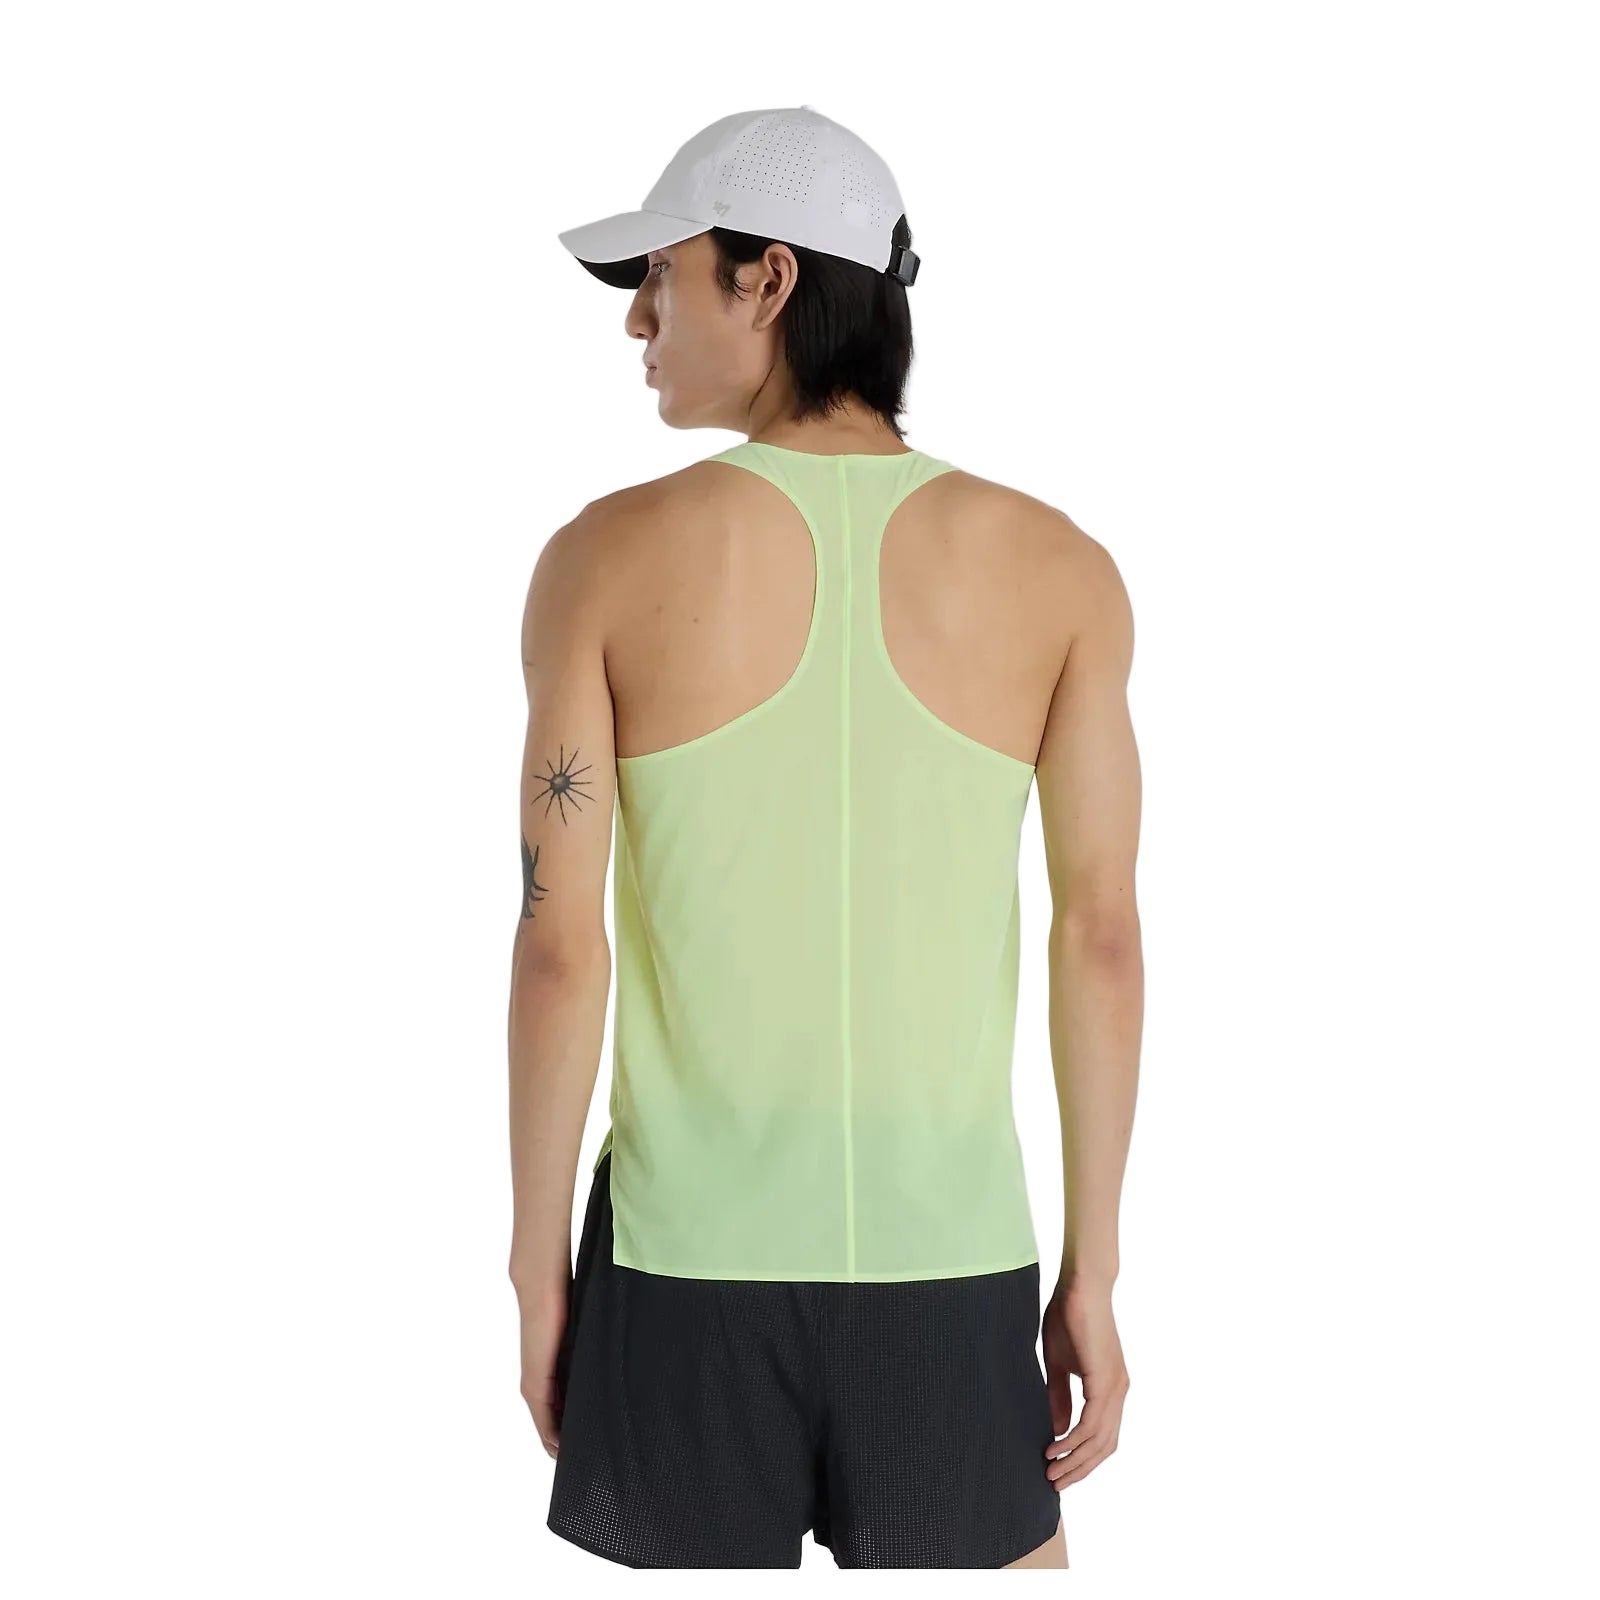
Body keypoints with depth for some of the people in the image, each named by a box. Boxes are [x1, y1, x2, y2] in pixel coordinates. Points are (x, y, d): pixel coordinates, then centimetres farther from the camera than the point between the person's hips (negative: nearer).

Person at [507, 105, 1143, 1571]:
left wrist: (540, 1266, 3)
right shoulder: (1055, 568, -3)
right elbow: (1104, 940, -3)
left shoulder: (611, 559, -8)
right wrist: (1094, 1276, 5)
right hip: (950, 1251, 1)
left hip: (691, 1248, -1)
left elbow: (559, 947, -8)